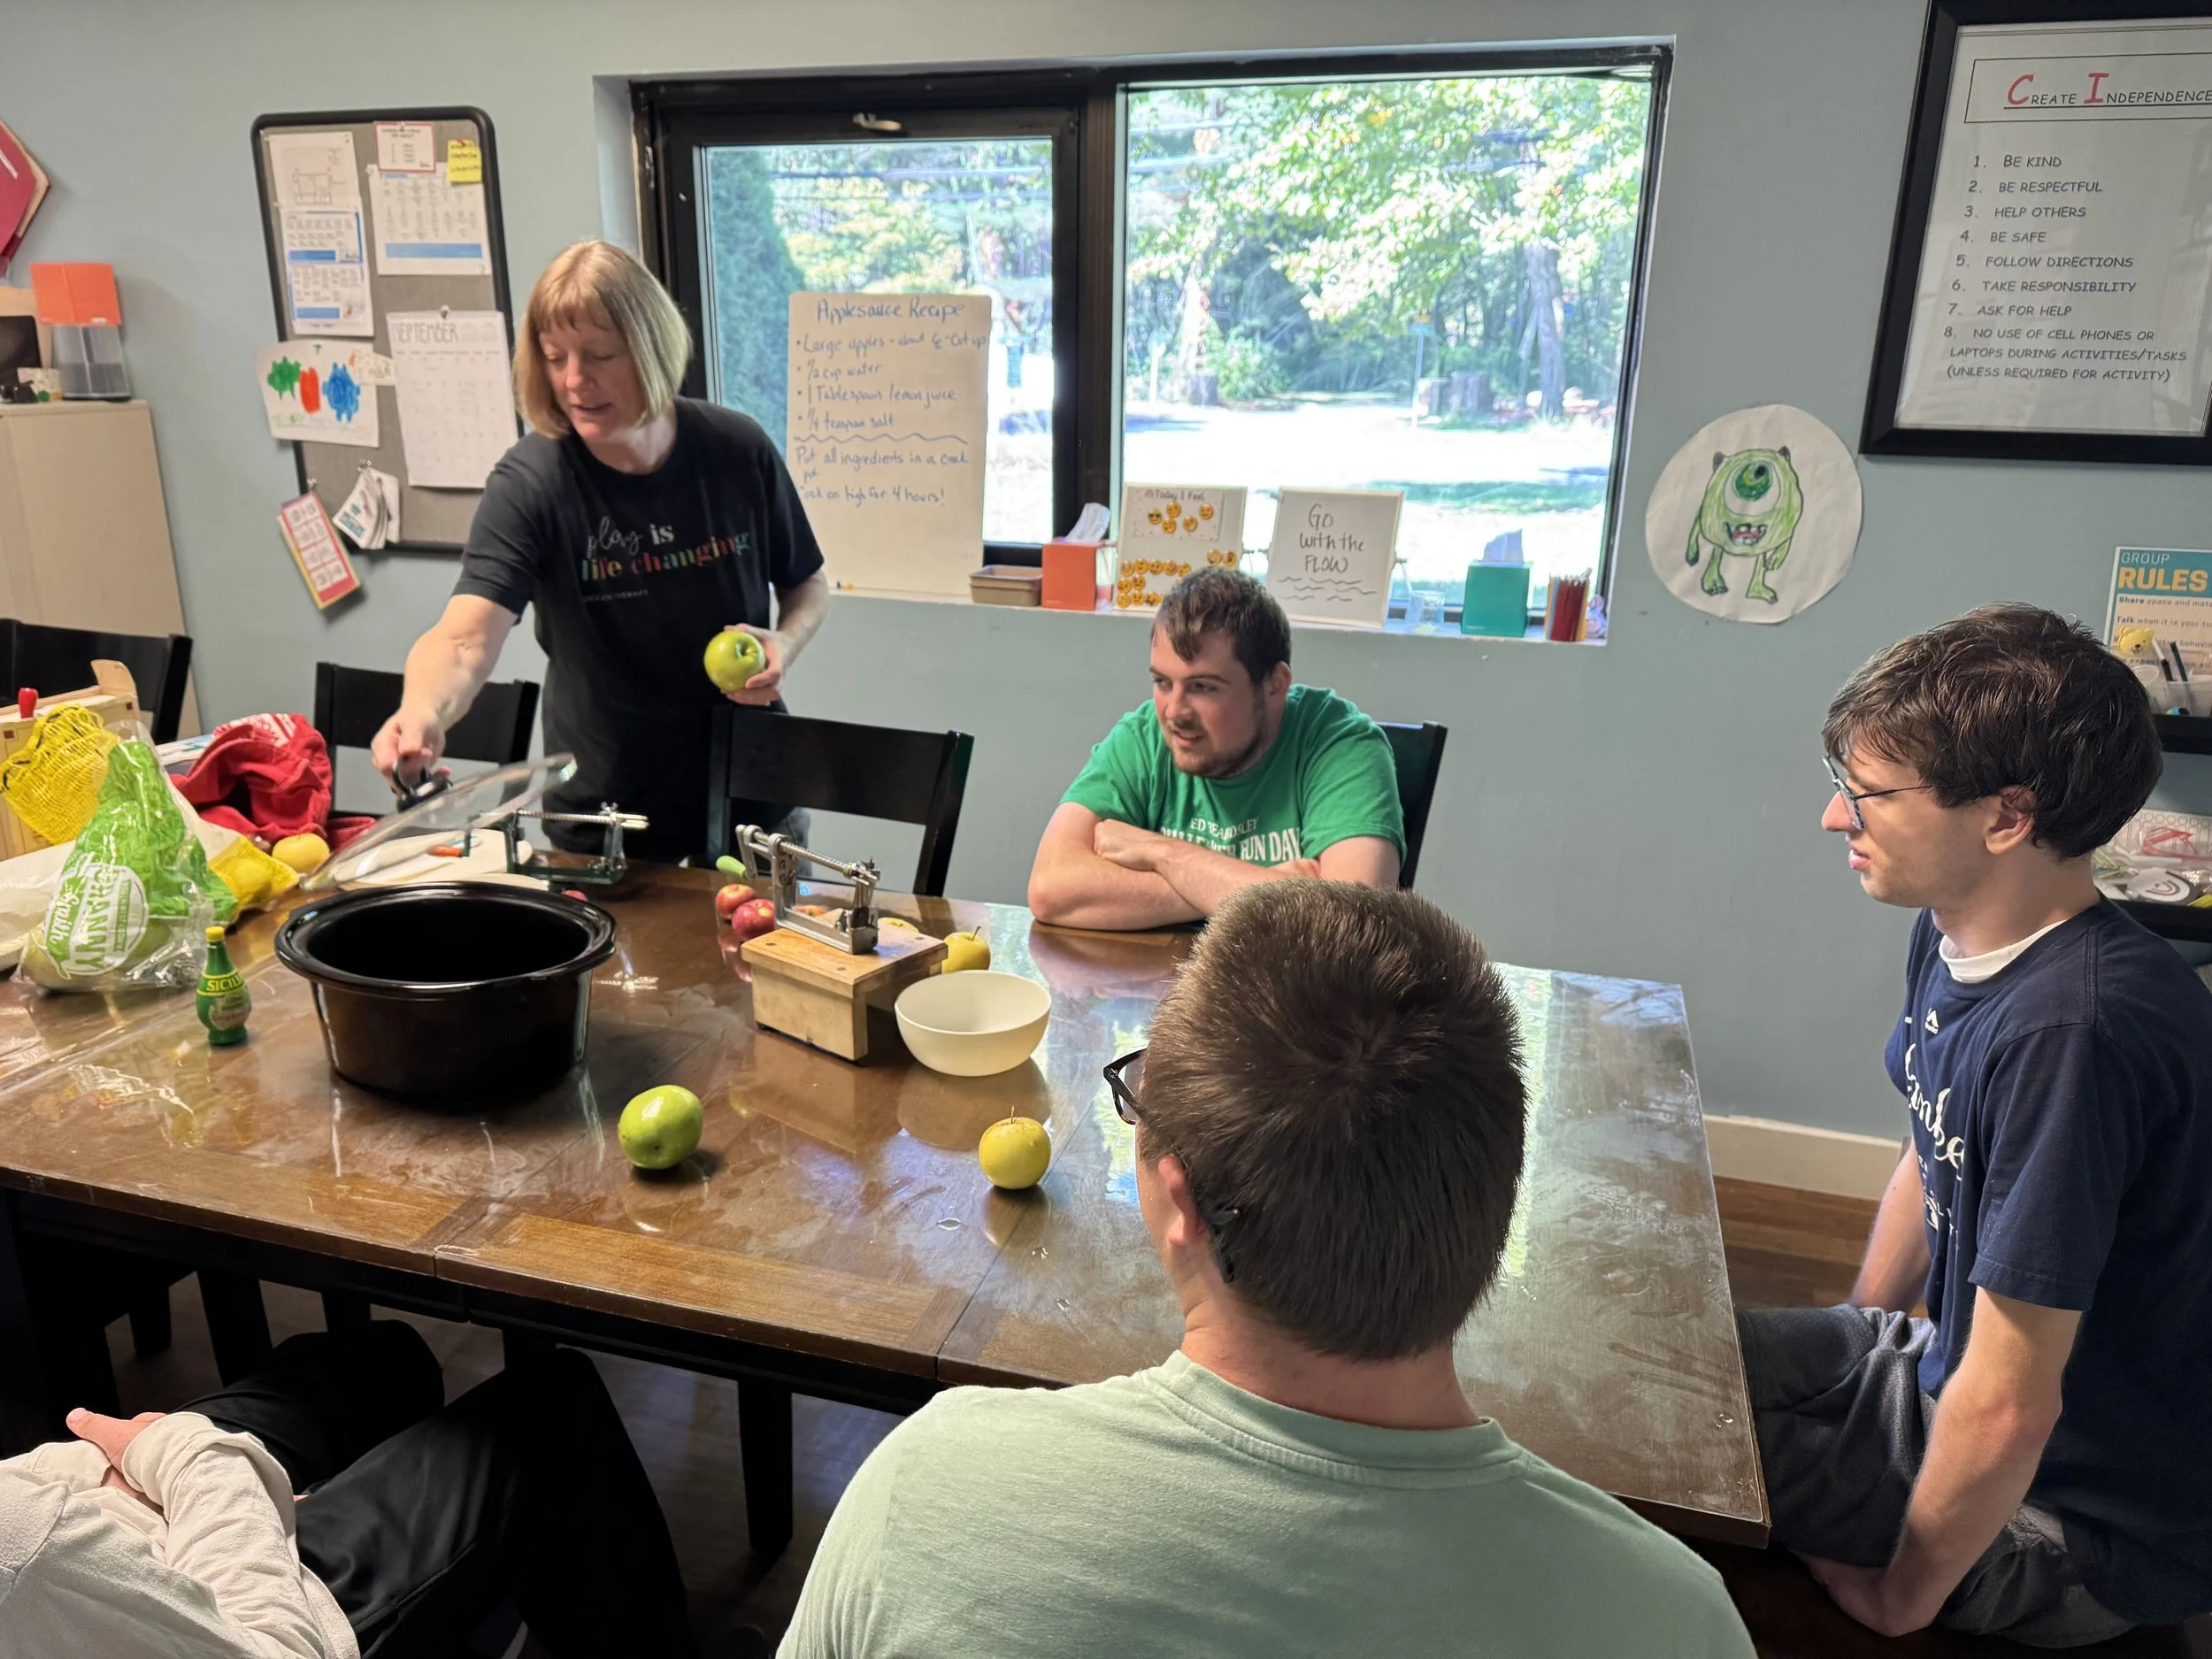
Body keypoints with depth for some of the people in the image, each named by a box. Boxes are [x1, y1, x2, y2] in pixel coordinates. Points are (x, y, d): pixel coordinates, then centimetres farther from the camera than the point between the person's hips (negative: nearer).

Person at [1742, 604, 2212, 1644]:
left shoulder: (2071, 1032, -35)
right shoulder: (1955, 936, -5)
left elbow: (2004, 1412, -30)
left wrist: (1902, 1600, -16)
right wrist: (1862, 1329, 18)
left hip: (2075, 1517, -8)